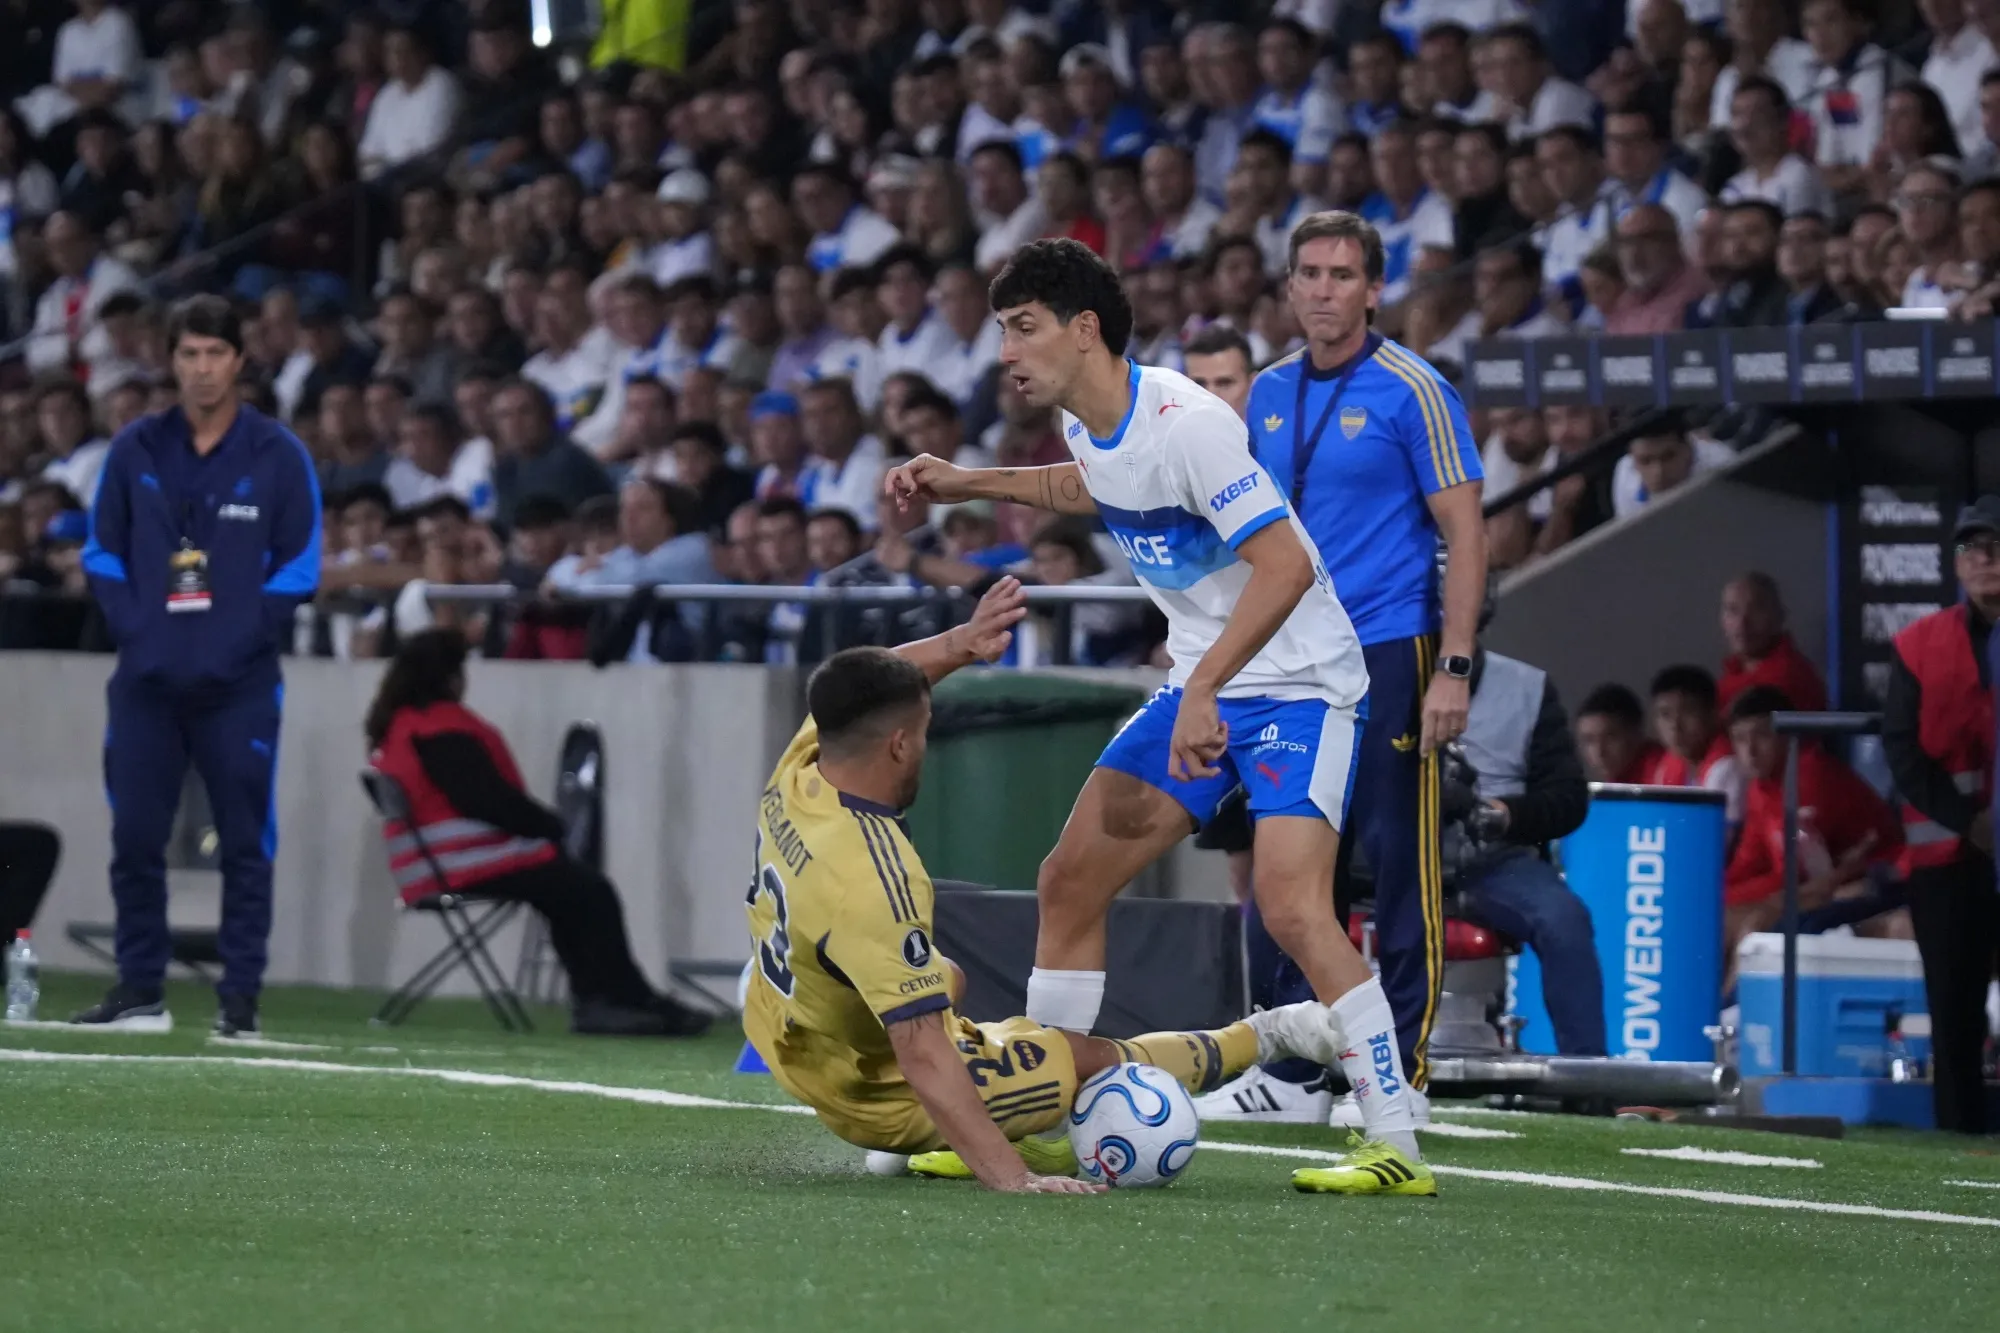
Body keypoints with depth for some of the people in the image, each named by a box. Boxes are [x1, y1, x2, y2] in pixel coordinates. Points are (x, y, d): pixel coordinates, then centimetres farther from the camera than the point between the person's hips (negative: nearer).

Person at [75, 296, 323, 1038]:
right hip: (146, 681, 2)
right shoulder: (135, 451, 8)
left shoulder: (278, 456, 2)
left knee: (245, 843, -3)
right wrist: (135, 633, -3)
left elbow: (298, 568, 2)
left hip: (239, 686, -2)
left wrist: (239, 642, -8)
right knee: (134, 837, 1)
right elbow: (103, 554, 11)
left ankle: (240, 999, 1)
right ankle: (139, 994, 10)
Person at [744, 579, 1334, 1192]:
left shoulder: (796, 776, -14)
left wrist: (958, 645, -5)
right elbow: (921, 1055, -42)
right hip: (884, 1101, -9)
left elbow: (866, 686, 10)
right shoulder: (873, 882, -40)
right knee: (1096, 1057, 5)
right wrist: (1007, 1175, -43)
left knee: (946, 979, 40)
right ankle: (1262, 1036, 28)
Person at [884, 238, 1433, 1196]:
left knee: (1291, 908, -24)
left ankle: (1397, 1147, -20)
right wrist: (966, 485, 20)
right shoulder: (1087, 422, 3)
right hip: (1199, 687, 9)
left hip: (1295, 682, -9)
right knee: (1071, 880, 6)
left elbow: (1285, 564, -29)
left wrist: (1204, 689, -34)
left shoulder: (1184, 423, -24)